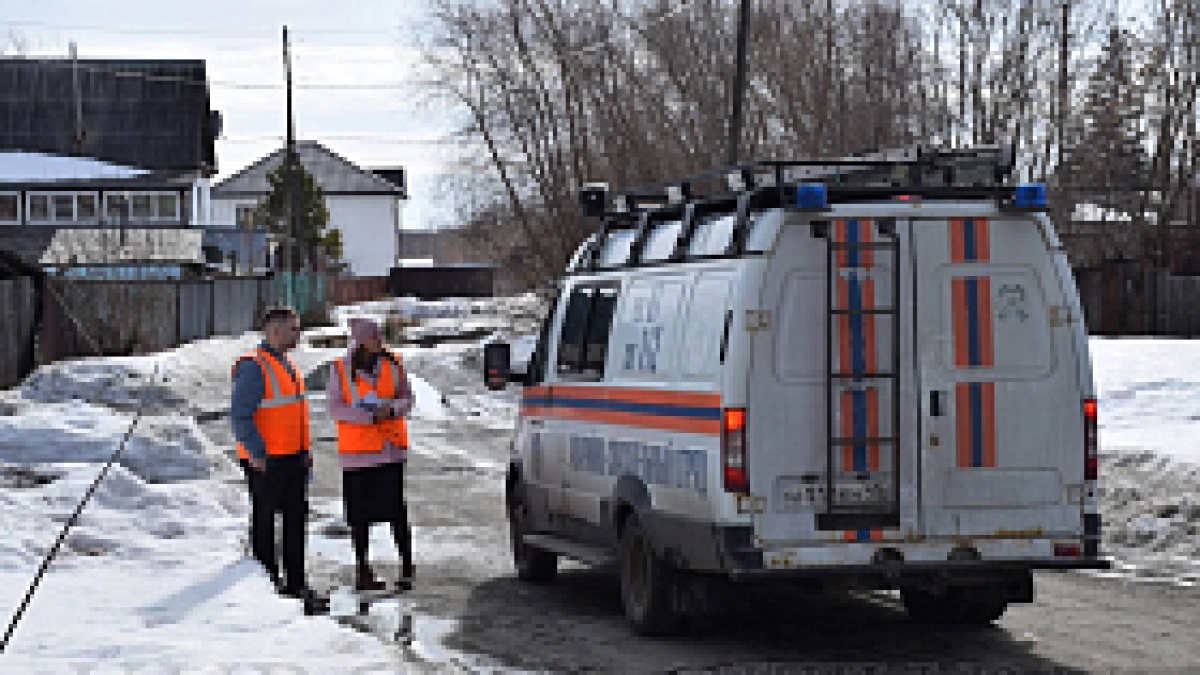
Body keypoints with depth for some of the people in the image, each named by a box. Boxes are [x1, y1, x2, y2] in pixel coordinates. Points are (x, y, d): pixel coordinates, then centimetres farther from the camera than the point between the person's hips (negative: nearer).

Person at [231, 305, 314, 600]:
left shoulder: (287, 363, 14)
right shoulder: (254, 367, -15)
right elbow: (240, 415, -19)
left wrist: (305, 450, 16)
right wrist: (256, 454, -22)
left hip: (293, 457, 9)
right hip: (266, 461, -9)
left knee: (296, 517, 10)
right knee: (264, 520, 2)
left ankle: (295, 582, 16)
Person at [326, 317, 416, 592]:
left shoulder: (392, 365, 3)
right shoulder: (340, 370, -2)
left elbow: (407, 398, 9)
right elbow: (335, 408, -7)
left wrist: (392, 409, -14)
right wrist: (371, 417, -17)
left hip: (390, 448, 1)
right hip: (356, 450, -1)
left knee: (396, 510, -7)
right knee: (360, 514, 6)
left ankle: (407, 568, -1)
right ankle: (362, 571, 16)